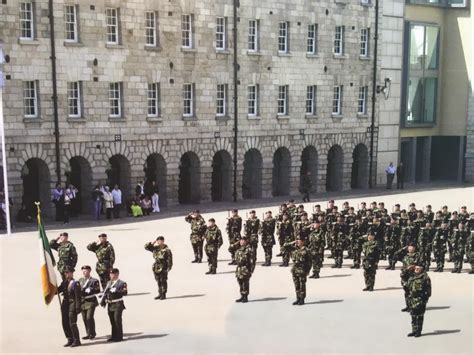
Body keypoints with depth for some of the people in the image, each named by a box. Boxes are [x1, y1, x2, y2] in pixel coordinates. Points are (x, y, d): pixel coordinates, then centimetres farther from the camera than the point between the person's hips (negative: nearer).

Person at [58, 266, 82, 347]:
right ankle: (70, 340, 21)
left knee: (72, 324, -6)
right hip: (65, 305, 8)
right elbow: (57, 290, 14)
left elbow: (78, 297, -14)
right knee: (65, 324, 10)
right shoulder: (64, 283, 12)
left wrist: (78, 308, -18)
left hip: (72, 305, -8)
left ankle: (77, 340, 5)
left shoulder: (75, 283, -11)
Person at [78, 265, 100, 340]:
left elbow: (98, 290, -7)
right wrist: (80, 292, -6)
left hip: (91, 301, -5)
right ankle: (88, 334, 16)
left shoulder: (94, 281, -2)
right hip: (82, 301, 5)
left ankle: (92, 333, 2)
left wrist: (90, 290, -20)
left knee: (89, 317, -11)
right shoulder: (80, 280, 15)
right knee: (85, 318, 6)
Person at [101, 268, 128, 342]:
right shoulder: (109, 283, 17)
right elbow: (105, 292, 14)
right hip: (110, 305, 6)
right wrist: (103, 301, 2)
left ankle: (119, 336, -1)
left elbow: (125, 292, -17)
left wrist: (116, 291, -27)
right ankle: (114, 336, 20)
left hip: (118, 304, -6)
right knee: (112, 321, 11)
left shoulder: (122, 283, -4)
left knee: (117, 320, -8)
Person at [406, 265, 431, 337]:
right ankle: (414, 331, 18)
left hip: (420, 299, -7)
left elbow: (428, 289, -8)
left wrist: (426, 298, -13)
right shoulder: (412, 277, 13)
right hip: (412, 298, 7)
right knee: (413, 316, 10)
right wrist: (409, 297, 16)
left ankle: (418, 331, 6)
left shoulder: (425, 277, -7)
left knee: (419, 316, -2)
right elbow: (408, 287, 21)